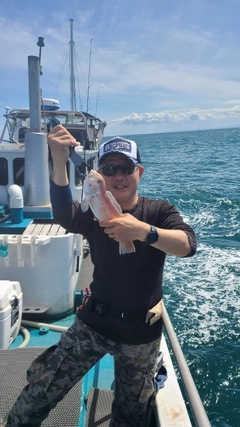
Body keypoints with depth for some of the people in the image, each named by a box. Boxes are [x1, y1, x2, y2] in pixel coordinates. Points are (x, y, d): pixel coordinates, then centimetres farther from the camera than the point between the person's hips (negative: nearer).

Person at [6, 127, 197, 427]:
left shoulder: (159, 211, -9)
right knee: (40, 390, 4)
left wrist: (143, 231, -45)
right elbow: (64, 215, -29)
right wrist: (59, 163, -45)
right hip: (94, 322, 1)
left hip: (141, 333, 0)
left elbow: (188, 245, -27)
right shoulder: (95, 213, -7)